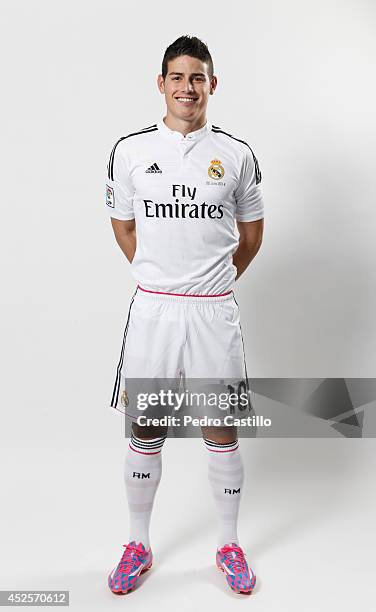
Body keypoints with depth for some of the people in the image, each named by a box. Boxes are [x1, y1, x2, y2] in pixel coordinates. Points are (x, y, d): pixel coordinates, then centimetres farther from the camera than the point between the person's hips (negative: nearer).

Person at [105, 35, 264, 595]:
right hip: (152, 307, 1)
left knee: (221, 429, 8)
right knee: (145, 428, 9)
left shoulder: (236, 153, 2)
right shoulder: (131, 150, 3)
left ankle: (229, 544, 30)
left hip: (214, 310, 0)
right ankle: (138, 544, 30)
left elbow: (251, 231, 13)